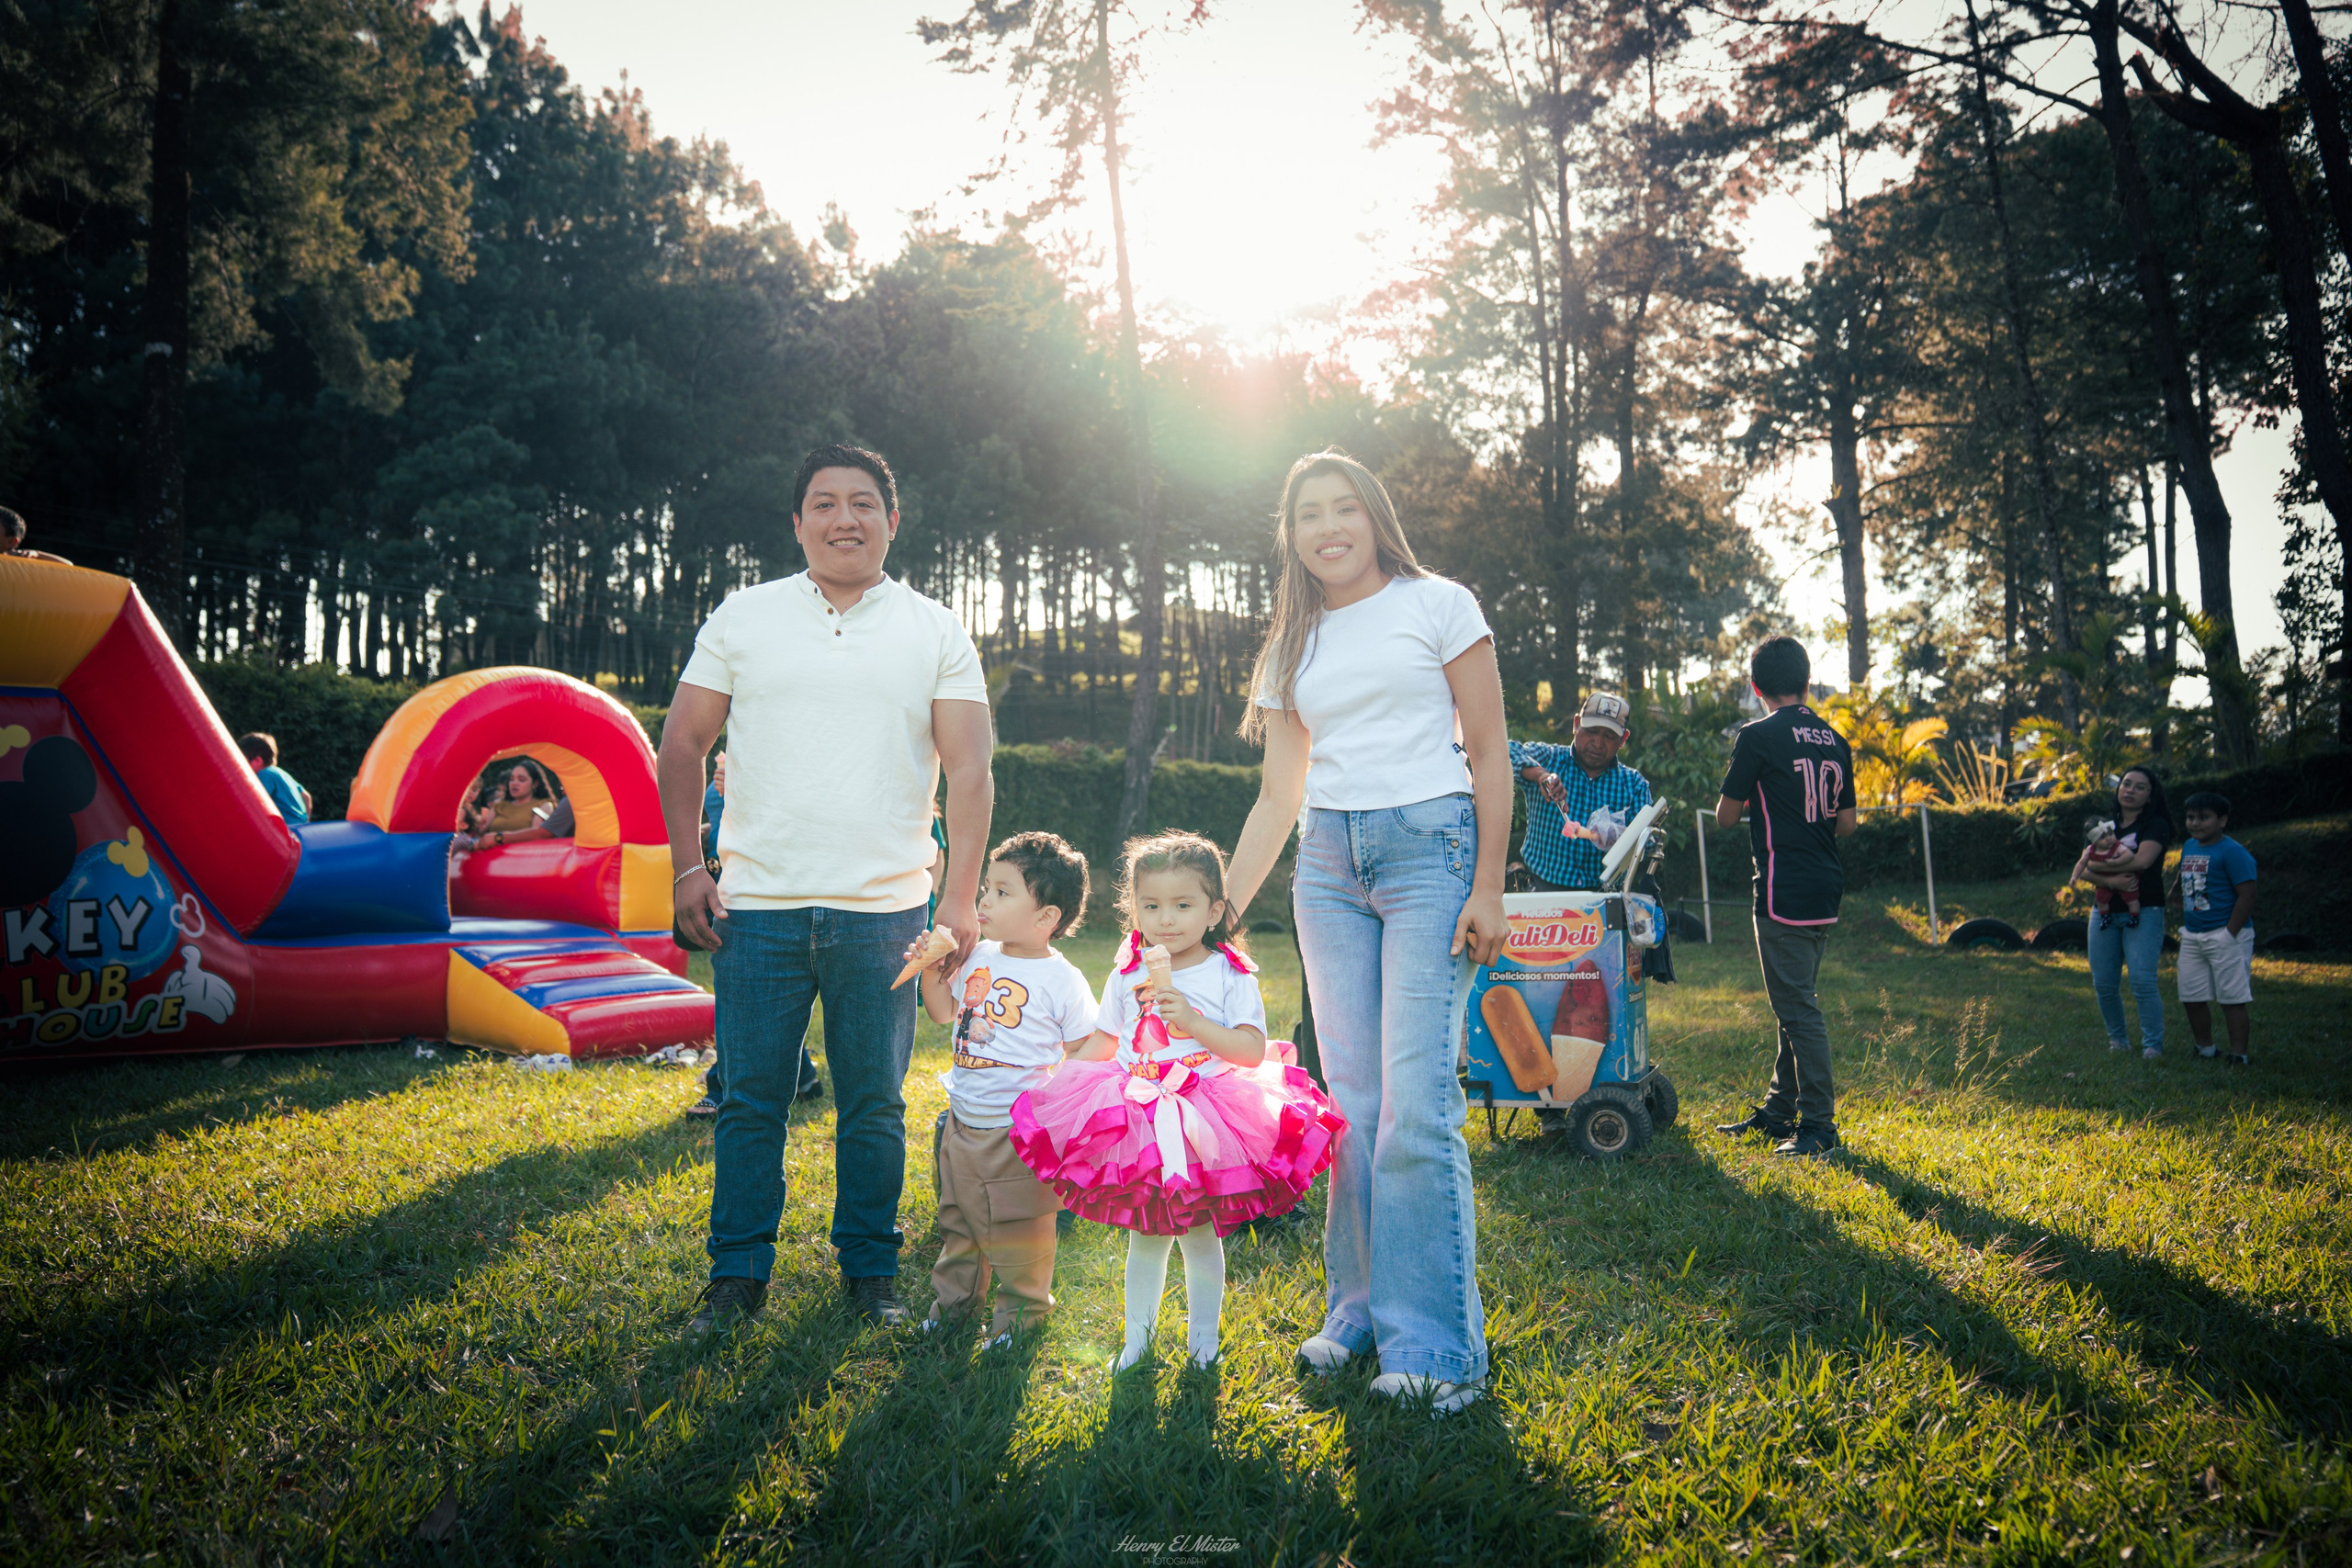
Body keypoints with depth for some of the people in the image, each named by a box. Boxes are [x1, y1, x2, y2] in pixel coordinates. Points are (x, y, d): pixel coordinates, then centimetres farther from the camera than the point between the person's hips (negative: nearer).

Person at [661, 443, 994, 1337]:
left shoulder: (936, 633, 6)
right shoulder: (742, 618, 8)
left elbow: (968, 770, 2)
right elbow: (682, 744, 9)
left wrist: (960, 895, -6)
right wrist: (687, 868, 1)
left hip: (884, 910, 0)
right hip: (757, 906, 1)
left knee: (875, 1105, 6)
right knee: (750, 1100, 5)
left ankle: (870, 1271, 20)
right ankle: (738, 1274, 18)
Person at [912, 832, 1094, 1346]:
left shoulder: (1063, 981, -13)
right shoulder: (977, 957, 2)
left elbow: (1085, 1054, -7)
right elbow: (943, 1012, 15)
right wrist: (931, 971, -2)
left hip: (1022, 1130, -6)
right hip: (963, 1120, 6)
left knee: (1019, 1227, 7)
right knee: (959, 1214, 20)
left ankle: (1021, 1306, 26)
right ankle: (955, 1294, 38)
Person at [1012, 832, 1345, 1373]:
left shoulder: (1230, 976, -5)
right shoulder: (1126, 975, 6)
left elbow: (1253, 1050, -13)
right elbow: (1102, 1043, 16)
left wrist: (1193, 1022, -23)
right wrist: (1055, 1080, 7)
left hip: (1209, 1130, -2)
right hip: (1136, 1124, 3)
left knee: (1201, 1236, 7)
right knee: (1144, 1239, 10)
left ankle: (1203, 1337, 26)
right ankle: (1136, 1338, 25)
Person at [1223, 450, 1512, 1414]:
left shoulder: (1437, 605, 3)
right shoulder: (1293, 648, 16)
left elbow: (1490, 754, 0)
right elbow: (1278, 796, 16)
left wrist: (1487, 889, -7)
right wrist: (1219, 910, 11)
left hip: (1430, 846, -5)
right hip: (1328, 863, 5)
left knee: (1417, 1099, -11)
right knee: (1351, 1099, 5)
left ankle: (1431, 1344, -5)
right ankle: (1358, 1310, 16)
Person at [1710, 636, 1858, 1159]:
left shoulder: (1758, 737, -11)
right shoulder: (1834, 740, 10)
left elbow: (1725, 816, -6)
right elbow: (1848, 822, 14)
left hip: (1784, 892, -8)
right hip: (1826, 886, 8)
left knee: (1798, 1007, -4)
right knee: (1795, 1002, 15)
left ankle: (1818, 1124, -2)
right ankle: (1778, 1111, 24)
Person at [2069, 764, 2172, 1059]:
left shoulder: (2156, 825, 0)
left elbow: (2141, 861, -17)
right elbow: (2085, 866, 2)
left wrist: (2092, 866, -8)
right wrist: (2111, 881, -19)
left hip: (2143, 912, -5)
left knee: (2142, 981, -13)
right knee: (2104, 984, 5)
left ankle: (2153, 1044, -3)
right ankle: (2117, 1039, 21)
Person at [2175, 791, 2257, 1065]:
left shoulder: (2232, 852, -12)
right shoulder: (2189, 847, 12)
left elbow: (2247, 894, -17)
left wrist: (2230, 934, -17)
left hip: (2225, 936, -8)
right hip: (2192, 937, 8)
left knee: (2232, 999, -3)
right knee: (2191, 998, 12)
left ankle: (2238, 1057, 4)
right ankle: (2205, 1050, 26)